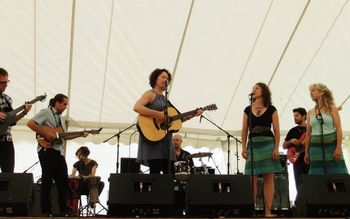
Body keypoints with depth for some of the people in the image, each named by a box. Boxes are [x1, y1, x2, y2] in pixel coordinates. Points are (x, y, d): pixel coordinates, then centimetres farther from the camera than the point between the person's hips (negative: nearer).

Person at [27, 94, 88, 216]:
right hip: (47, 151, -8)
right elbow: (30, 123, -16)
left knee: (63, 182, 7)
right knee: (47, 182, -4)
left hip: (59, 152, 9)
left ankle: (64, 211, 14)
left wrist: (80, 135, 15)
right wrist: (45, 133, -20)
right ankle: (46, 212, 2)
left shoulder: (61, 118, 21)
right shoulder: (46, 112, -4)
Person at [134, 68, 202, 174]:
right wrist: (157, 114, -23)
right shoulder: (150, 94, 0)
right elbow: (136, 107, -18)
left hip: (166, 140, 8)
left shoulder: (165, 99, 23)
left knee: (169, 173, 4)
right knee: (155, 172, -13)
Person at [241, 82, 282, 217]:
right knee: (252, 179, -2)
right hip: (253, 145, 2)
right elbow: (244, 130, 11)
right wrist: (244, 147, 1)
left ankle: (268, 211, -2)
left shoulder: (271, 109, 6)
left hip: (268, 144, -2)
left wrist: (276, 148, -7)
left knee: (268, 179, -3)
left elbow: (276, 131, 3)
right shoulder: (248, 110, 13)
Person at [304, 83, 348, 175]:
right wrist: (306, 152, 9)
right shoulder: (310, 112, 10)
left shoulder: (332, 108, 2)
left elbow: (338, 129, -5)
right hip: (316, 147, 3)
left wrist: (338, 148, -15)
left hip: (331, 145, -3)